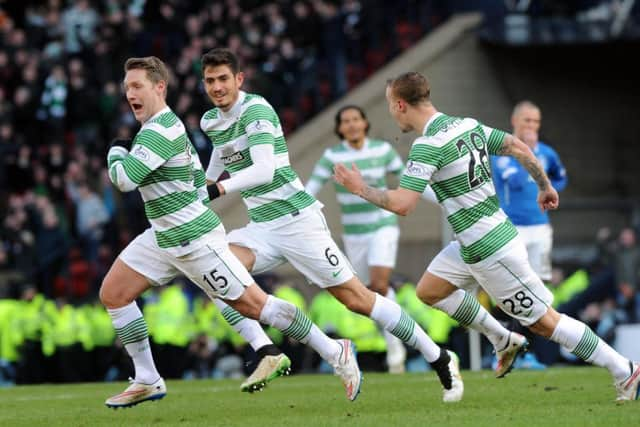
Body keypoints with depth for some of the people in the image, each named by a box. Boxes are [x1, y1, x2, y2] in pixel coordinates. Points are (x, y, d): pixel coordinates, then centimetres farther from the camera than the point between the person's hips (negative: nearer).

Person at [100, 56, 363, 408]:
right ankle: (147, 381, 11)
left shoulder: (160, 131, -21)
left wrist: (116, 152, -10)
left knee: (253, 304, -6)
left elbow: (124, 179, -29)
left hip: (194, 240, -11)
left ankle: (335, 353, 3)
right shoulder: (161, 125, 11)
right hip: (164, 236, 11)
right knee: (112, 293, 5)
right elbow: (197, 173, 22)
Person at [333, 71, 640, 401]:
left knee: (542, 321, -1)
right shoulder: (466, 125, 6)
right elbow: (518, 147, 10)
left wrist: (360, 189, -10)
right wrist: (545, 186, 22)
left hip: (490, 250, -9)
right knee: (429, 290, 16)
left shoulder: (428, 145, -20)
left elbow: (401, 204, -26)